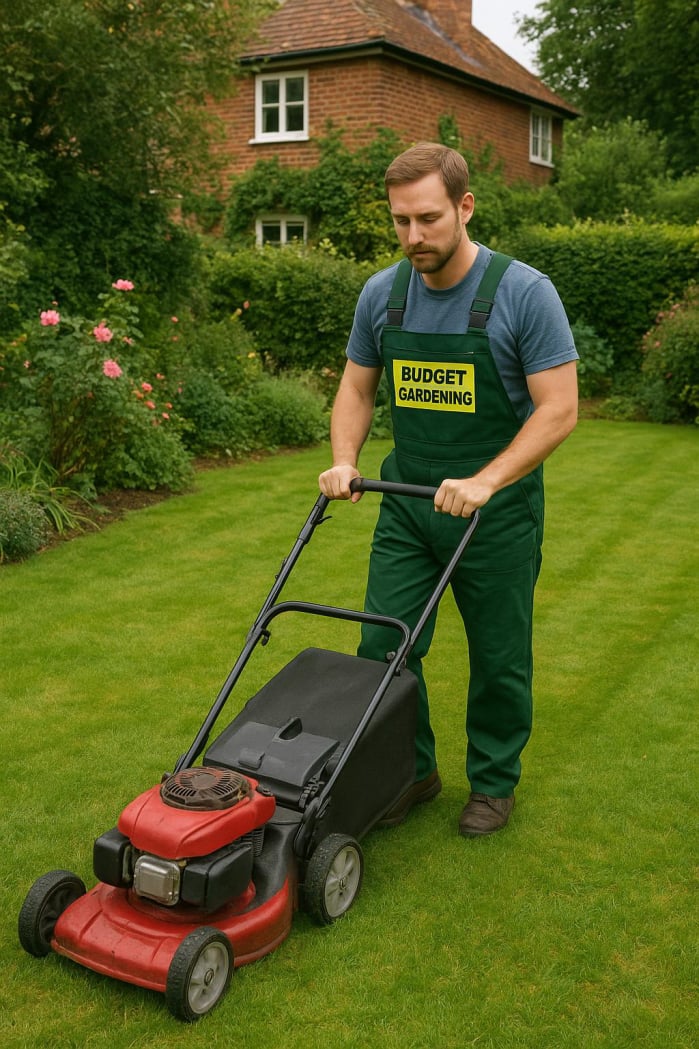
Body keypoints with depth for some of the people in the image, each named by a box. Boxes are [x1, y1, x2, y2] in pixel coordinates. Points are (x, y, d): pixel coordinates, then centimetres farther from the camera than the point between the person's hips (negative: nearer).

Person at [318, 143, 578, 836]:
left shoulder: (524, 294, -15)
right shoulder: (381, 294, -1)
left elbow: (558, 409, -17)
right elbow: (356, 388, 10)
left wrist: (484, 482, -26)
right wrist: (344, 461, -7)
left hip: (498, 511, -4)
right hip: (407, 504, 4)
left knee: (498, 658, 10)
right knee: (383, 647, 3)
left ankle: (494, 781, 31)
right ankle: (410, 772, 25)